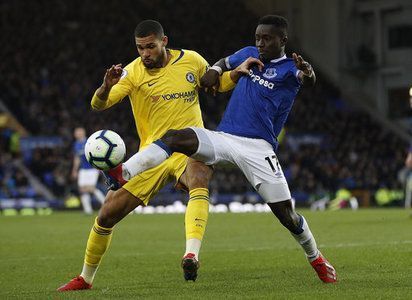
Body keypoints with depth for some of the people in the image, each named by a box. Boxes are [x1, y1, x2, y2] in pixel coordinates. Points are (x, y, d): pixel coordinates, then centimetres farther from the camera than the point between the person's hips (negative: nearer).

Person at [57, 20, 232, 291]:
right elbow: (98, 105, -17)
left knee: (199, 183, -37)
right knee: (107, 214, 0)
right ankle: (86, 278, 22)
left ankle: (192, 255, -51)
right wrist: (107, 87, -39)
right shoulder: (133, 72, -6)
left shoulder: (192, 60, 1)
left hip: (190, 150, -1)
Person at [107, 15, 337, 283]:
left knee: (286, 214, -5)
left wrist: (308, 73, -50)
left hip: (258, 146, -4)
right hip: (223, 138, 4)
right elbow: (225, 63, 36)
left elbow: (309, 80, -26)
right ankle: (125, 173, -34)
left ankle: (316, 258, 18)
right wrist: (214, 71, 12)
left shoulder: (289, 69, -2)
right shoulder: (248, 55, 15)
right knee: (174, 138, -22)